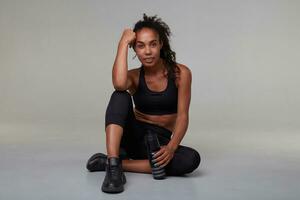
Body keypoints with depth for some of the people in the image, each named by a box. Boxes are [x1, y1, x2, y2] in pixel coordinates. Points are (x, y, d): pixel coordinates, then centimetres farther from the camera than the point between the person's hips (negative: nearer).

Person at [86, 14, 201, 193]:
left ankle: (114, 162, -25)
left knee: (192, 159, -33)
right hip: (134, 136, 0)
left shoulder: (180, 73, -6)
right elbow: (119, 84, -30)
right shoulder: (134, 76, -3)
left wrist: (171, 147, -29)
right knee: (120, 96, -27)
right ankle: (113, 165, -36)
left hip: (159, 142, 1)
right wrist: (123, 43, -19)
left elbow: (183, 116, -12)